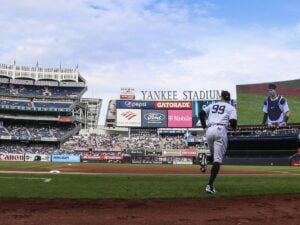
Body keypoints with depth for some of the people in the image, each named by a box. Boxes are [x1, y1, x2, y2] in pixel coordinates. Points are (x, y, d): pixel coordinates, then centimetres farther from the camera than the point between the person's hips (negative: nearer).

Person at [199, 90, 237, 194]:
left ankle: (211, 183, 13)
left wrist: (204, 126, 15)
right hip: (220, 130, -4)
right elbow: (233, 121, -2)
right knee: (217, 159, -7)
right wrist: (234, 127, 20)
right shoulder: (231, 108, 13)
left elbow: (201, 113, 12)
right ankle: (210, 185, -19)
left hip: (209, 130, 4)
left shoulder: (212, 105, 25)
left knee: (213, 156, 22)